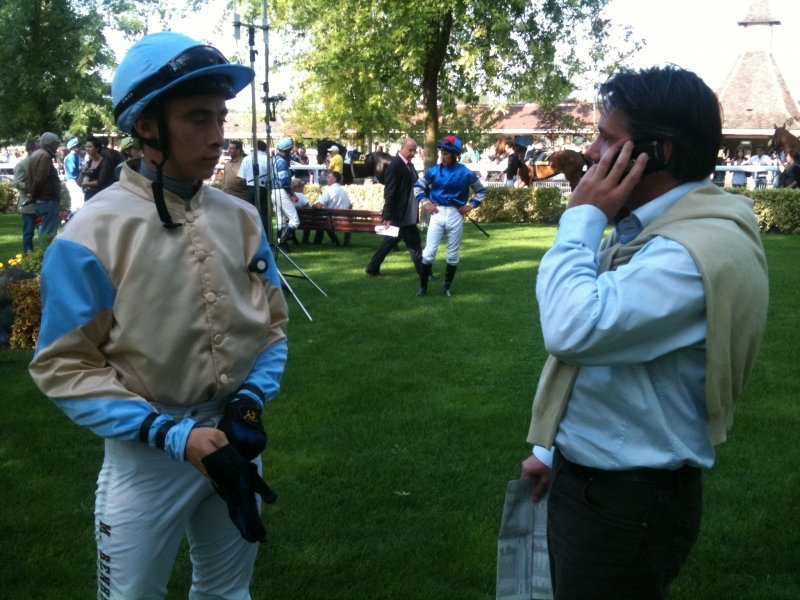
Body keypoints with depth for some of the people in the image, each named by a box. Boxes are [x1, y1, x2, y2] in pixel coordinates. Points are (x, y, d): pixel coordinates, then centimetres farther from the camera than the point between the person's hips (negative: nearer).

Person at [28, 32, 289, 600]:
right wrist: (171, 434, -22)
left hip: (235, 440, 5)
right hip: (146, 452, -4)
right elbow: (66, 367, -14)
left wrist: (251, 400, -11)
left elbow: (272, 325, 7)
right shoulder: (93, 233, -16)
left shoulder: (242, 219, -1)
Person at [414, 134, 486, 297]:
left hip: (456, 216, 0)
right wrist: (425, 202, 0)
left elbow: (481, 191, 10)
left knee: (453, 255, 8)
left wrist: (471, 205, -1)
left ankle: (447, 286, 23)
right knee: (429, 253, -4)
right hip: (437, 214, 0)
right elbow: (418, 186, 13)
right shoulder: (433, 171, -2)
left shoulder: (466, 173, -3)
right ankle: (423, 287, 6)